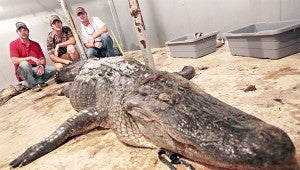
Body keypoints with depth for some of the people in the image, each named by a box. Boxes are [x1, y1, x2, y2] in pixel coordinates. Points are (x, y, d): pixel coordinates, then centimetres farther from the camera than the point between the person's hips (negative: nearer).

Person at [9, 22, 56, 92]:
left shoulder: (36, 44, 9)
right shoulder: (13, 44, -2)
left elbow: (42, 59, 6)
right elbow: (14, 61, -15)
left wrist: (42, 65, -17)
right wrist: (30, 58, -24)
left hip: (35, 70, 3)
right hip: (23, 72, -3)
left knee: (52, 70, -18)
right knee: (24, 63, -37)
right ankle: (33, 85, -24)